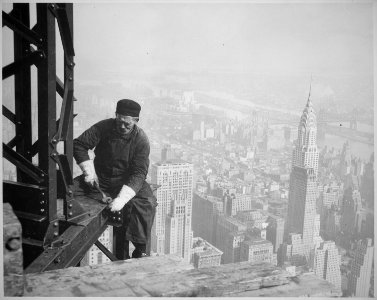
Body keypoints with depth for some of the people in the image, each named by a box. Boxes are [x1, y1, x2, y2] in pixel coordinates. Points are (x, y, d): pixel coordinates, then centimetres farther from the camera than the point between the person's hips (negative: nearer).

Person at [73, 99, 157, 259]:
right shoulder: (104, 127, -10)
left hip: (128, 182, -2)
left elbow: (139, 173, -21)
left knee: (146, 203, -28)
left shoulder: (141, 140, -15)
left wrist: (121, 198, -34)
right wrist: (89, 172, -17)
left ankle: (140, 249, -13)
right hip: (100, 179, 2)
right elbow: (78, 144, -6)